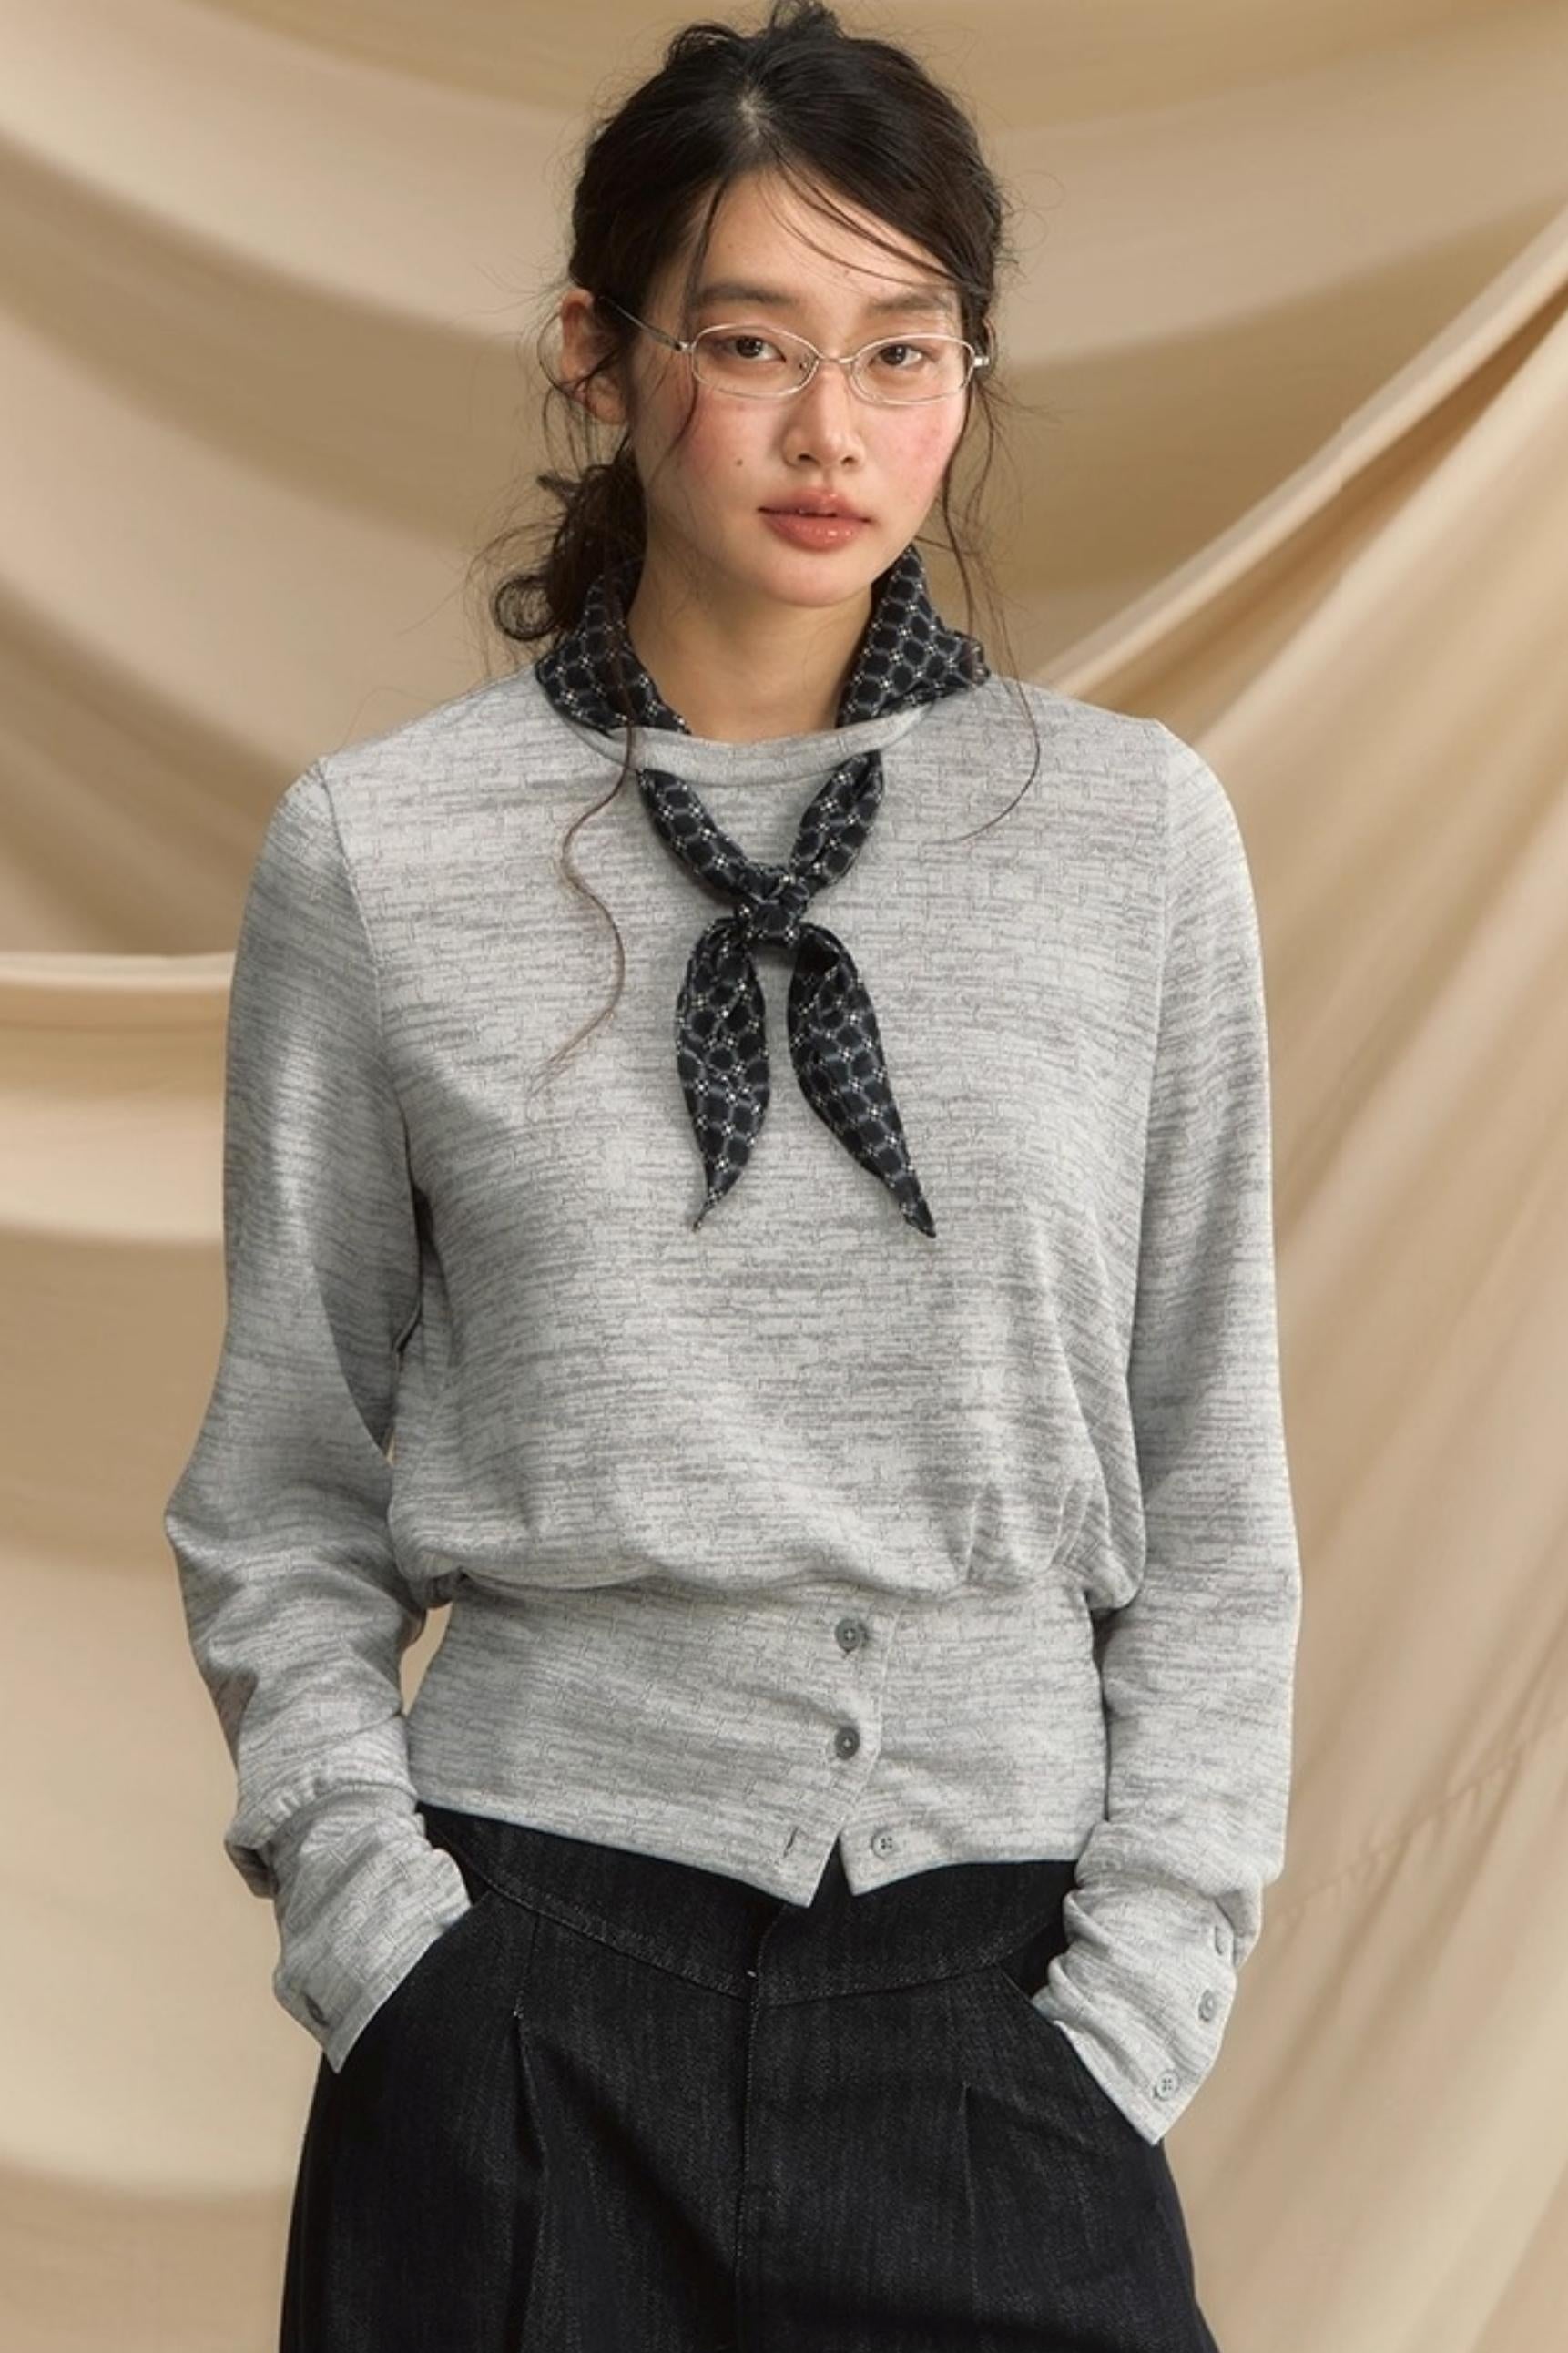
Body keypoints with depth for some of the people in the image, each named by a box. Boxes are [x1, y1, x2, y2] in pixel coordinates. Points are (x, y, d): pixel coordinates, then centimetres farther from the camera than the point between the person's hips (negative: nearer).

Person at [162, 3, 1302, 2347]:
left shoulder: (1137, 829, 1)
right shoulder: (377, 852, -1)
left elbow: (1210, 1494, 5)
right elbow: (285, 1497, 5)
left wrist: (1136, 1997, -2)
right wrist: (376, 1931, -5)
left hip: (993, 1980, 1)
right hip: (537, 1987, -1)